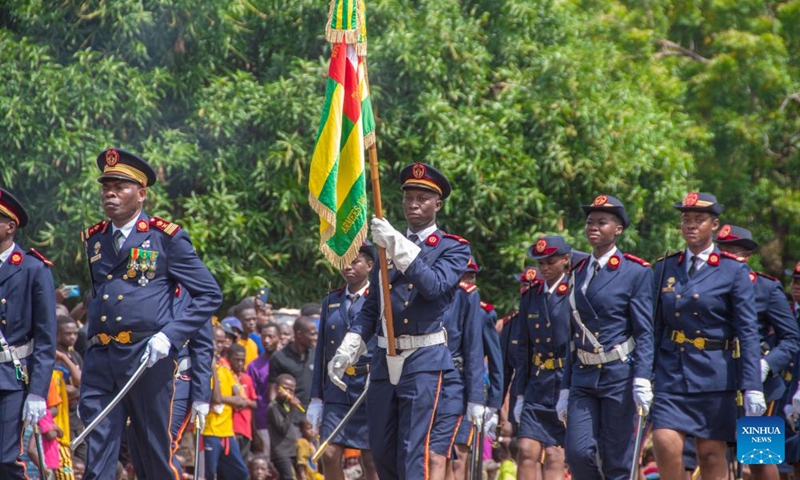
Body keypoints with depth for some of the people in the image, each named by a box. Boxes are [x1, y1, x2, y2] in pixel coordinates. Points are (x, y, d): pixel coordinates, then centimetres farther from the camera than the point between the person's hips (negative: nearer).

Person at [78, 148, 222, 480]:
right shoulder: (93, 239, 14)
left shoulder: (166, 237, -1)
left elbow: (210, 295, -2)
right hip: (99, 361, 4)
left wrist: (170, 336, -13)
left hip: (147, 360, -4)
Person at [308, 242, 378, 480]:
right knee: (330, 456, -4)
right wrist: (316, 398, 10)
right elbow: (321, 351, 13)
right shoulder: (331, 301, 13)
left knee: (372, 460, 1)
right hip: (336, 391, 4)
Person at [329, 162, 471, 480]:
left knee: (415, 453, -13)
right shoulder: (386, 247, 17)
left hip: (425, 362, -6)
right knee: (382, 453, 9)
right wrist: (347, 350, 5)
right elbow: (371, 308, 18)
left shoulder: (454, 248, 2)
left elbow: (435, 285, -17)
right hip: (385, 361, 6)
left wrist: (399, 248, -22)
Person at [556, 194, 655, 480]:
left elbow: (645, 333, -8)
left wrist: (642, 380, -20)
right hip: (583, 377, 5)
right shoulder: (578, 274, 15)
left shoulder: (636, 272, -2)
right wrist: (565, 389, 15)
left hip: (619, 376, -5)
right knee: (577, 451, -9)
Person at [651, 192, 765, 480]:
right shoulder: (665, 268, 9)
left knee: (712, 453, 2)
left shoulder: (734, 271, -2)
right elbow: (655, 327, 11)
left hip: (714, 373, -2)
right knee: (665, 444, -14)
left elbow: (747, 333, -6)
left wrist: (752, 388, -13)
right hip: (672, 369, 2)